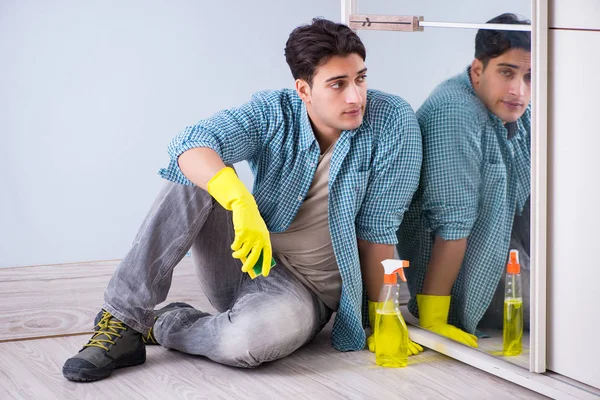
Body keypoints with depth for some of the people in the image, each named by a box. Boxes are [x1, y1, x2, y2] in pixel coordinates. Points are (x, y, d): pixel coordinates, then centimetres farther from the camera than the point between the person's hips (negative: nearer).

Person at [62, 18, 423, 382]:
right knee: (197, 174, -22)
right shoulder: (272, 113, -10)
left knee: (248, 340, -38)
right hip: (246, 257, 3)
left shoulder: (391, 119, -14)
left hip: (305, 290, -3)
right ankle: (123, 318, -19)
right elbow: (191, 143, -29)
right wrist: (241, 202, -48)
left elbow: (378, 228, -10)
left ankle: (163, 327, -4)